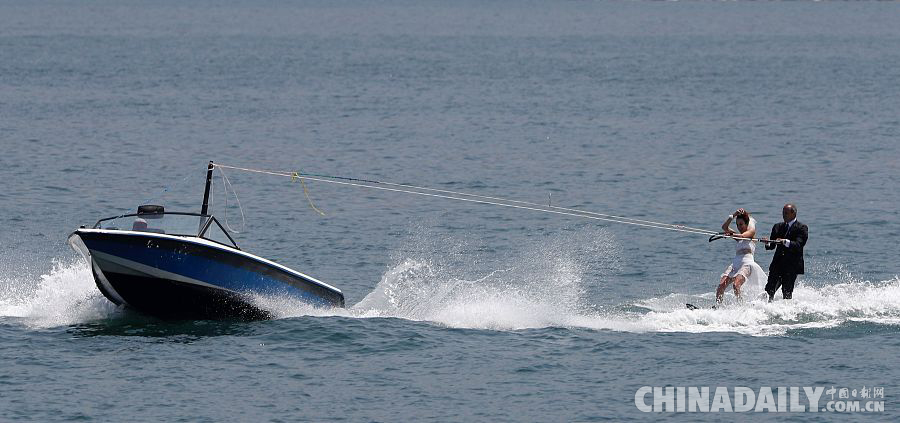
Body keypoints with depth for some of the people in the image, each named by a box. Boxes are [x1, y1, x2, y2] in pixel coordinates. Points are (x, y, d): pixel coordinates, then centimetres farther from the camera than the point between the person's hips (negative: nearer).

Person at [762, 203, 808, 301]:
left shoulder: (802, 228, -2)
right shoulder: (778, 227, 16)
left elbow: (798, 245, -16)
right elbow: (772, 245, 13)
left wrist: (785, 242, -32)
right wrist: (768, 243, -11)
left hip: (792, 265, -5)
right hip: (778, 263, 5)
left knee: (787, 292, -7)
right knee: (770, 289, -4)